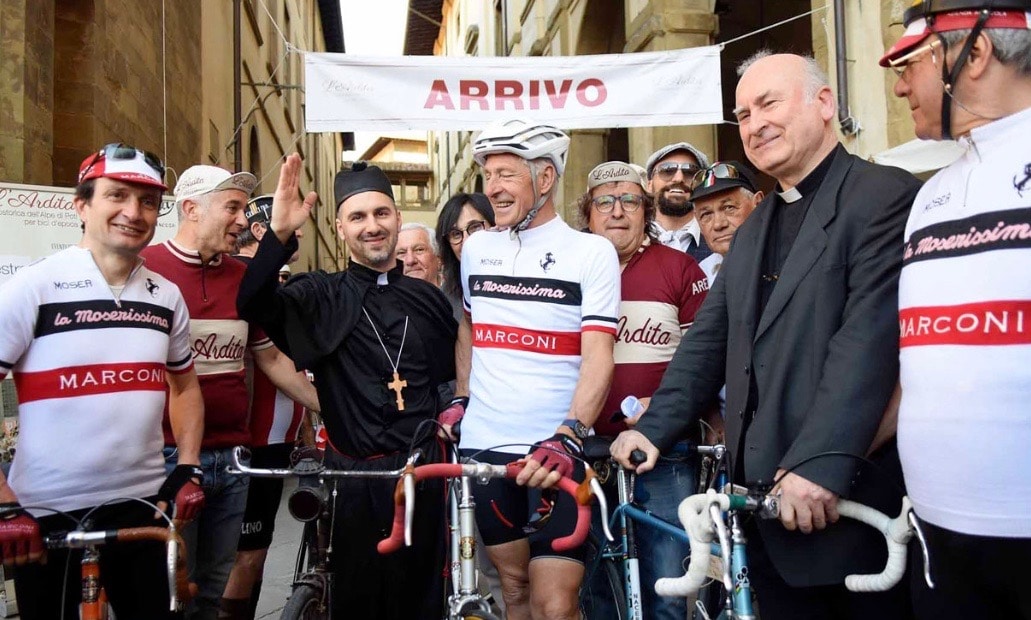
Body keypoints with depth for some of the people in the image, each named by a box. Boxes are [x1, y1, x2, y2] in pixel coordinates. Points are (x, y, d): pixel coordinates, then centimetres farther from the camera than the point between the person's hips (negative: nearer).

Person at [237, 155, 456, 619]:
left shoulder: (428, 298, 8)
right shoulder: (322, 296, -2)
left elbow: (454, 370, 23)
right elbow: (255, 306, -22)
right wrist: (280, 233, -34)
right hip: (353, 475, -2)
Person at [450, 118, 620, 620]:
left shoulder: (592, 252, -5)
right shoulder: (475, 248, 8)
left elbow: (598, 357, -13)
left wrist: (567, 437, -26)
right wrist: (460, 400, 13)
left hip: (556, 451, -4)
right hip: (483, 446, 4)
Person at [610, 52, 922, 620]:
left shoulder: (885, 195, -8)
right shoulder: (753, 230, 17)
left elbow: (870, 337, -20)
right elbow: (709, 339, 12)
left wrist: (822, 464, -26)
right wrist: (653, 428, 2)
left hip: (846, 501, -7)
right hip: (765, 499, 7)